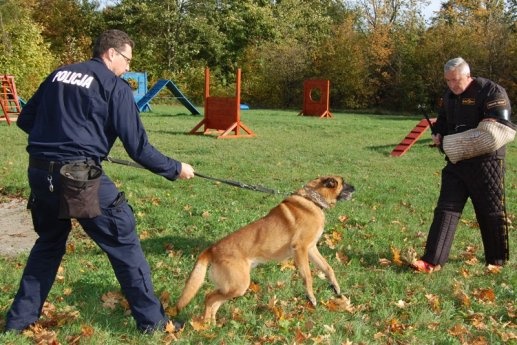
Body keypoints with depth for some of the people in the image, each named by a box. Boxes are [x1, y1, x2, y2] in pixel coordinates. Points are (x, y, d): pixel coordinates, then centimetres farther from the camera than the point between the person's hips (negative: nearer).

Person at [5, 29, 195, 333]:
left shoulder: (59, 74, 15)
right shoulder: (115, 86, -3)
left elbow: (25, 120, 20)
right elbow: (137, 147, -6)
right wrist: (175, 169, 6)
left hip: (39, 172, 7)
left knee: (48, 243, 26)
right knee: (124, 244, 5)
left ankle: (20, 318, 34)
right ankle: (152, 320, 12)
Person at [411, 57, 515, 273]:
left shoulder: (491, 92, -11)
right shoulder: (449, 96, 12)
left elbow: (499, 131, -19)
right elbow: (442, 122, 29)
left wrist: (456, 143, -21)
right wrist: (439, 134, 4)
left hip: (485, 162, -6)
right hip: (456, 162, 6)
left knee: (491, 213, 6)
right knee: (445, 209, 0)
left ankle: (497, 261, 24)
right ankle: (432, 261, 0)